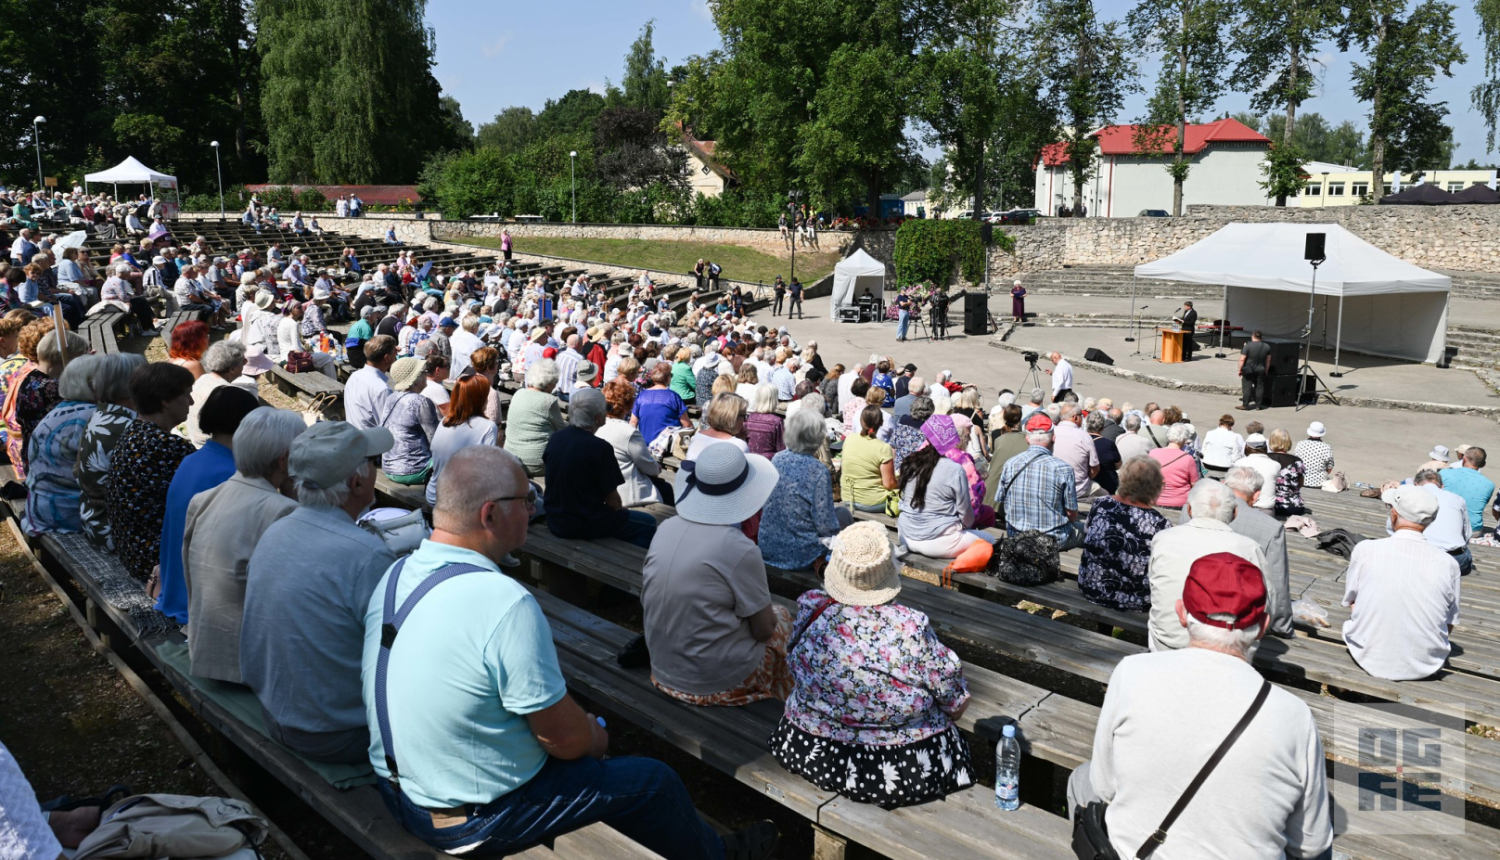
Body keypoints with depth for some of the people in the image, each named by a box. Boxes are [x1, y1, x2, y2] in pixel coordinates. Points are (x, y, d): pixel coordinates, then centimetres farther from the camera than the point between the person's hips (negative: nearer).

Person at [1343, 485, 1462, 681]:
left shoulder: (1365, 550, -13)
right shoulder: (1448, 564, -10)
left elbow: (1351, 602, 0)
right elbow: (1449, 625, 2)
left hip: (1368, 659, -1)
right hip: (1424, 667, 2)